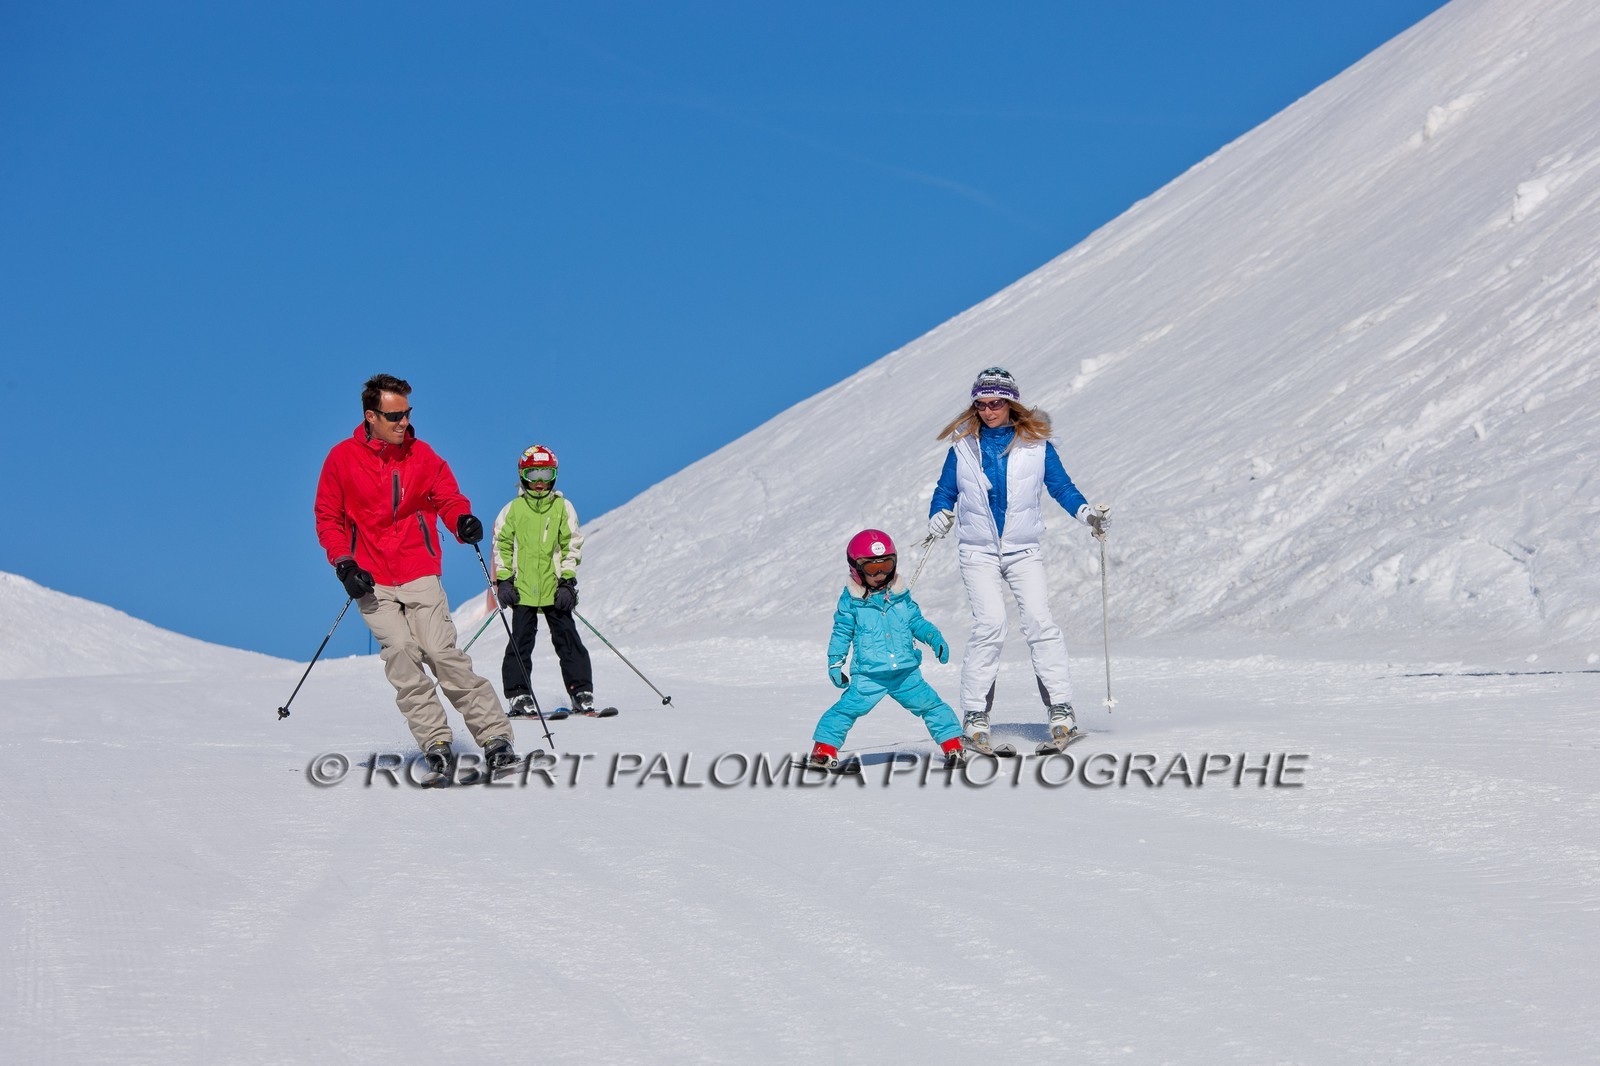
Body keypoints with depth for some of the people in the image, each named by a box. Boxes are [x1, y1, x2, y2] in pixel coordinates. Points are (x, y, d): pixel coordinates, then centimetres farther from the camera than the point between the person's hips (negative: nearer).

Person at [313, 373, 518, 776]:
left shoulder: (421, 455, 4)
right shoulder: (342, 458, 1)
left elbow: (447, 497, 10)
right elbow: (327, 517, 7)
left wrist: (463, 521, -14)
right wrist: (343, 563, -7)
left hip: (419, 574, 0)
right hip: (372, 582, 0)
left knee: (442, 652, -12)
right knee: (400, 653, -15)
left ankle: (495, 735, -9)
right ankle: (435, 741, -11)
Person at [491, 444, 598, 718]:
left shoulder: (563, 508, 7)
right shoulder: (513, 510, 7)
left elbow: (572, 547, 6)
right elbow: (501, 546, 8)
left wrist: (567, 582, -2)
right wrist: (503, 581, -1)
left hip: (555, 590, 0)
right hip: (523, 589, 0)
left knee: (567, 640, -1)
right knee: (520, 642, -1)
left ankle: (582, 692, 3)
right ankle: (519, 695, 6)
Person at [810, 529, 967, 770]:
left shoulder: (900, 595, 9)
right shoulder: (851, 601, 0)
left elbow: (916, 622, 17)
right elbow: (842, 633, 5)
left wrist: (934, 637, 1)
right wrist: (834, 662, 2)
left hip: (906, 673, 3)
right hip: (868, 675, -3)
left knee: (932, 705, 2)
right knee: (847, 709, -13)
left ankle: (953, 745, 14)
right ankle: (824, 750, -2)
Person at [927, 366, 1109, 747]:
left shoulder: (1035, 444, 3)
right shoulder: (963, 446, 5)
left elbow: (1060, 487, 6)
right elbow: (946, 491, 9)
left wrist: (1087, 514, -9)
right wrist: (938, 518, -11)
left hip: (1023, 551, 0)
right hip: (978, 551, 0)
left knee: (1040, 622, -15)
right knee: (990, 624, -16)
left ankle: (1060, 709, -13)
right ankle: (974, 714, -9)